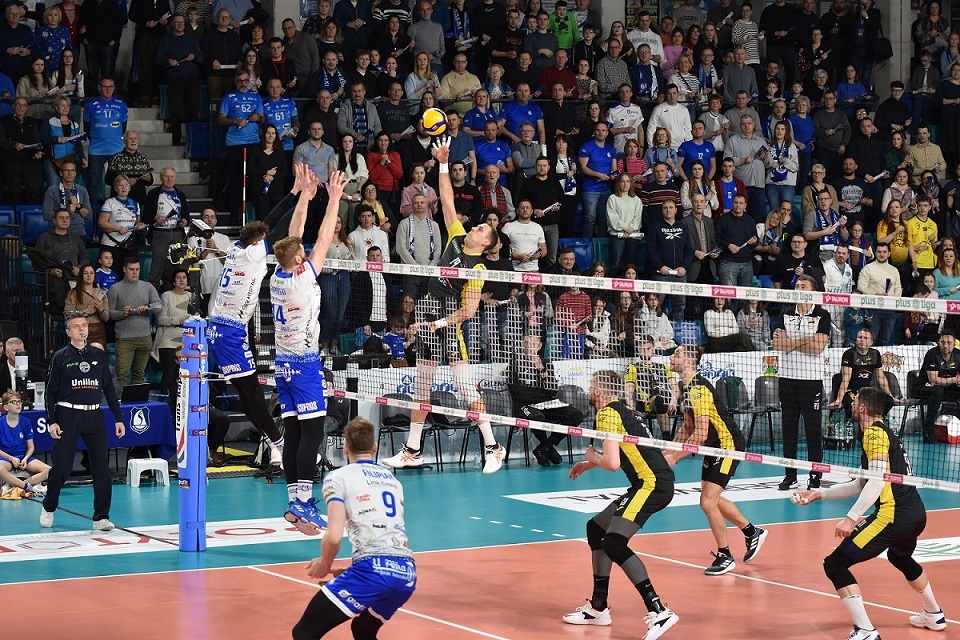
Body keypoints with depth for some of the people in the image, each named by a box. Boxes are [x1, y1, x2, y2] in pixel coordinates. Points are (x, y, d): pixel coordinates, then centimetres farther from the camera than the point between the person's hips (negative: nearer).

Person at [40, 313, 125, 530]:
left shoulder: (99, 356, 11)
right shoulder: (60, 357, 2)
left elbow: (109, 388, 14)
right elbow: (51, 391, 2)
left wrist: (118, 418, 9)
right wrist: (51, 421, -7)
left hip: (94, 415, 3)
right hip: (68, 416, -3)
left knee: (102, 467, -3)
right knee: (61, 467, 0)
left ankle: (101, 517, 4)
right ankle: (48, 508, 22)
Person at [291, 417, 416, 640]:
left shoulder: (339, 477, 6)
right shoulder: (393, 480, 25)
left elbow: (334, 536, -6)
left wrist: (324, 565, 14)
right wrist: (348, 572, 36)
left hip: (374, 570, -6)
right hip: (407, 572, 7)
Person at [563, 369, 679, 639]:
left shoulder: (608, 413, -8)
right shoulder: (621, 410, 21)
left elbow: (612, 463, -17)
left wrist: (592, 457, 3)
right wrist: (589, 464, 35)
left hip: (653, 484, -10)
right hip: (650, 483, 10)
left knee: (614, 543, -21)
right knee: (596, 528, 20)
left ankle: (658, 612, -28)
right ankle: (598, 608, 25)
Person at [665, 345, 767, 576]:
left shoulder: (698, 389, -25)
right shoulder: (686, 388, 6)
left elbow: (701, 433, -29)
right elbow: (688, 427, 17)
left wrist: (674, 457, -24)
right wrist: (670, 451, 6)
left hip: (728, 443, -10)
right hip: (714, 446, 10)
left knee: (708, 501, -13)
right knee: (712, 499, 20)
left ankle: (725, 557, 1)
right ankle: (752, 532, 40)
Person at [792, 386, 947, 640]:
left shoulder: (875, 433, -6)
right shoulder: (884, 432, 22)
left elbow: (878, 480, -19)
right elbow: (862, 485, 25)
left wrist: (851, 517, -23)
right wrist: (818, 494, 25)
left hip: (893, 515, -10)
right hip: (917, 514, 10)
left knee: (835, 564, -8)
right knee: (901, 558, 41)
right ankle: (934, 616, 52)